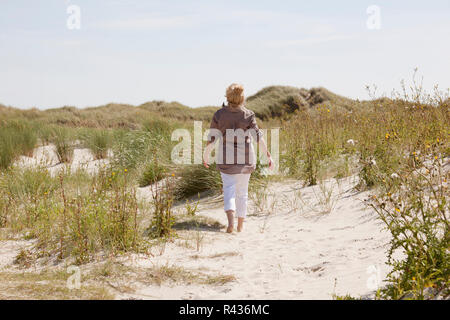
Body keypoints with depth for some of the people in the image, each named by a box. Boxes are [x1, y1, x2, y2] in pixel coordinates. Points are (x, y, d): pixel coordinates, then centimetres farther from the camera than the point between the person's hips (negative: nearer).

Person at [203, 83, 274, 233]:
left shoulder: (219, 114, -6)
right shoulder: (248, 115, -8)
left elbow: (212, 138, -5)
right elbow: (258, 137, -15)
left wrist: (205, 156, 7)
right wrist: (268, 155, -13)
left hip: (226, 158, 0)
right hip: (245, 158, 0)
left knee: (229, 189, 4)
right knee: (242, 191, 14)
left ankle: (230, 220, -20)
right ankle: (240, 225, 22)